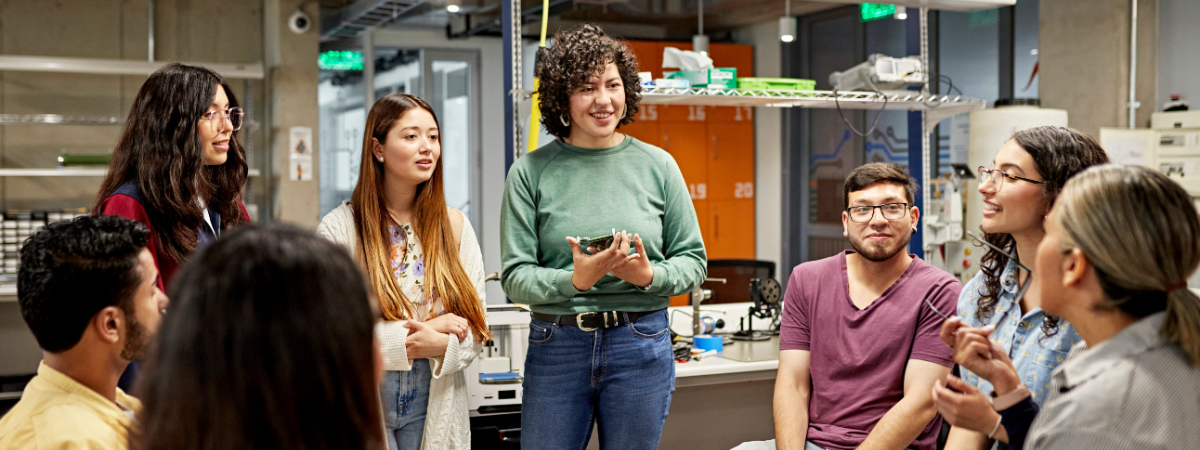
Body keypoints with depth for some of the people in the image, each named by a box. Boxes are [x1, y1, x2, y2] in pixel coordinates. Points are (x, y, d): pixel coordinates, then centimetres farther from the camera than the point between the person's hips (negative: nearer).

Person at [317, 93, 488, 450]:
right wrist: (406, 341, -17)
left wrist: (439, 345, -17)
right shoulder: (338, 230, -6)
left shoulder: (455, 227, 5)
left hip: (434, 404, 3)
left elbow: (475, 326, 3)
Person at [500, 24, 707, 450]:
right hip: (556, 346, -1)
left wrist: (650, 275, -14)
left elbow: (694, 261, 6)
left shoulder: (657, 165, 3)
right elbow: (514, 277, -4)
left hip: (641, 346, 1)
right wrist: (574, 280, -21)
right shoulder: (530, 172, -2)